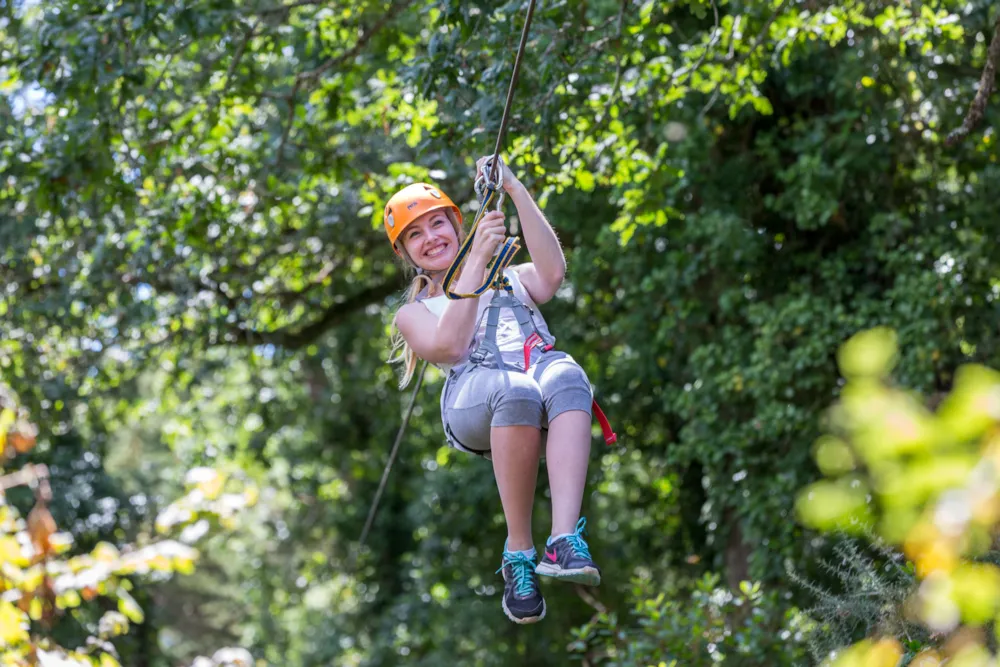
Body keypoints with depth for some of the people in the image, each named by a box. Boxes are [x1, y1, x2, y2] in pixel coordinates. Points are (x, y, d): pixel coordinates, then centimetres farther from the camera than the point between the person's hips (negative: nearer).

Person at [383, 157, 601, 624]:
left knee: (563, 372, -37)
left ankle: (565, 540, -50)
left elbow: (552, 272, 8)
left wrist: (516, 191, 7)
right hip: (472, 402, -2)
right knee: (516, 389, -39)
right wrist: (475, 261, 0)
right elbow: (450, 345, 3)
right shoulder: (413, 313, 28)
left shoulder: (511, 280, 34)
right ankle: (518, 555, -32)